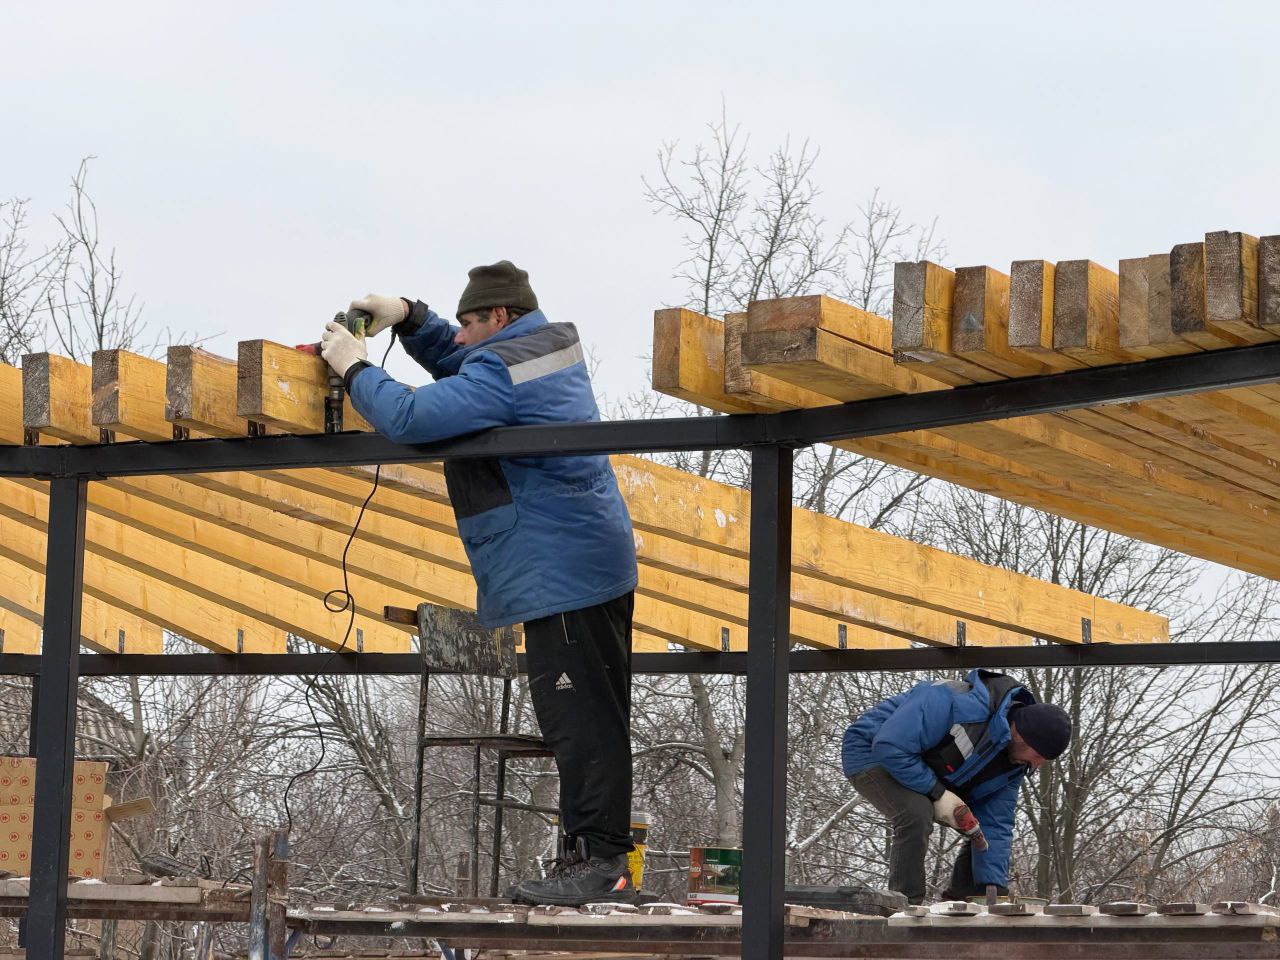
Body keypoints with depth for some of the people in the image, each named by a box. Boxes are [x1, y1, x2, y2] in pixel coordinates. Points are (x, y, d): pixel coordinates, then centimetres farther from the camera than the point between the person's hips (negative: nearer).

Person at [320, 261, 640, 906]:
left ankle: (599, 861, -12)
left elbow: (410, 417, -22)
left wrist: (355, 368, -6)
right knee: (595, 719, 12)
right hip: (596, 561, 11)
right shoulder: (554, 344, 16)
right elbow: (459, 367, 31)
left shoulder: (502, 369, -16)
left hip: (561, 575, -11)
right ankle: (602, 861, 16)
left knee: (580, 721, -11)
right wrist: (410, 318, 18)